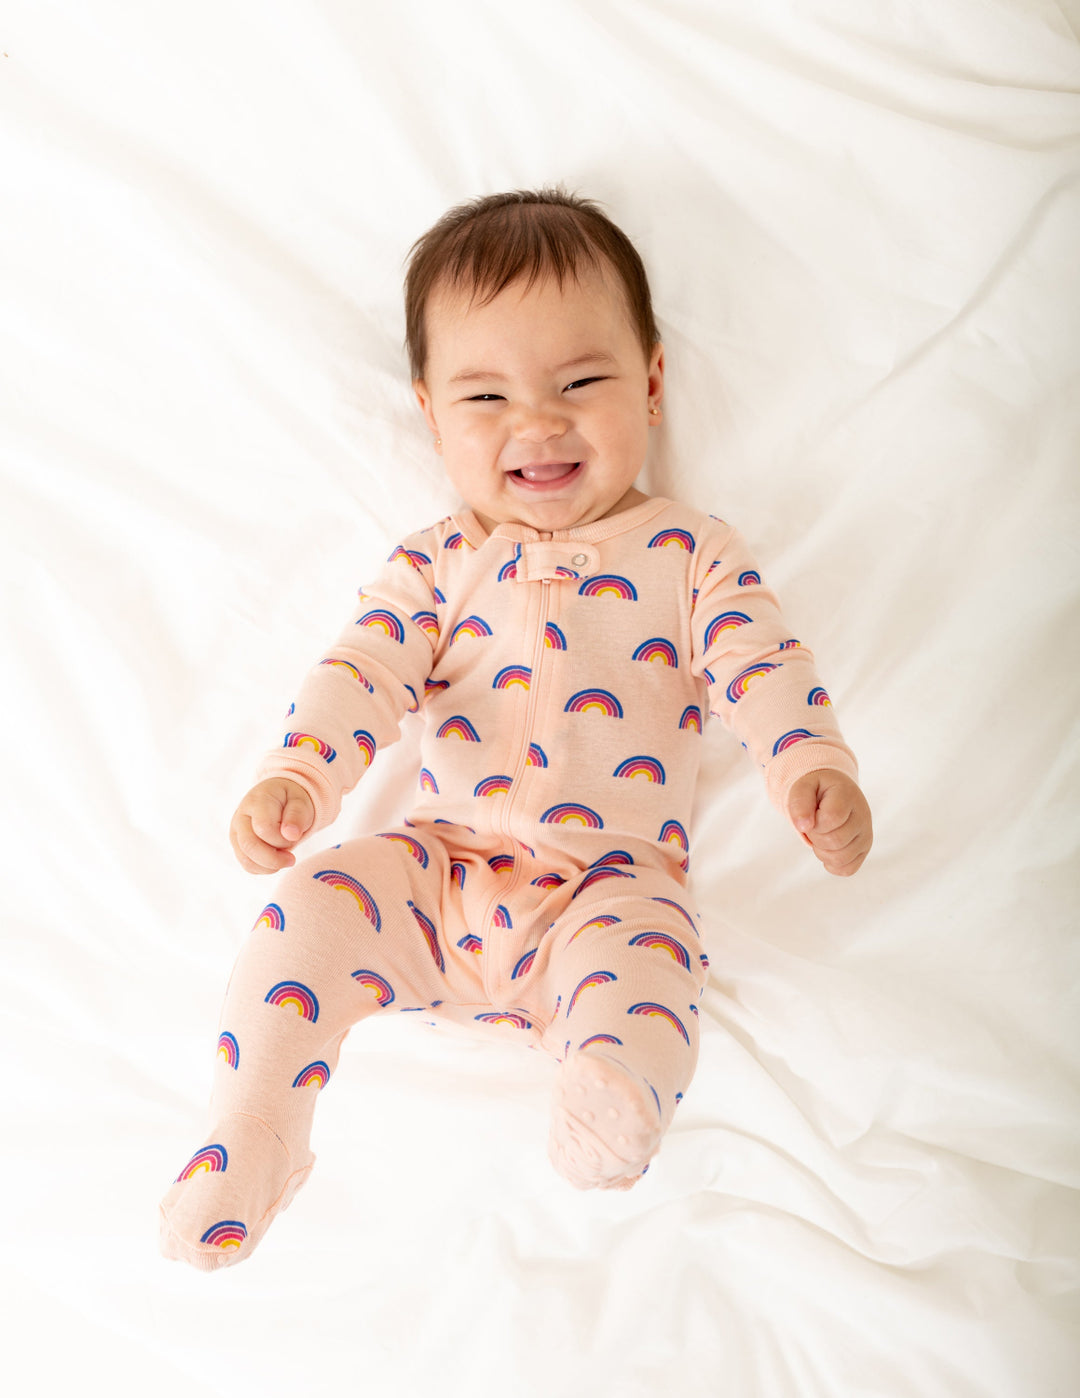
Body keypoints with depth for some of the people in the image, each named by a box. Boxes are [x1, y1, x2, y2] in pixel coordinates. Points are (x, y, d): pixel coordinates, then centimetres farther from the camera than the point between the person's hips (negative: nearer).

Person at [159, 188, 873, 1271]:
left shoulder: (687, 552, 6)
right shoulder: (436, 565, 10)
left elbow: (761, 664, -4)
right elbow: (363, 672, -2)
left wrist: (813, 768, -26)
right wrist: (295, 778, -22)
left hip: (613, 882, -2)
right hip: (441, 873, 3)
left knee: (644, 949, -34)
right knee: (314, 907, -19)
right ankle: (248, 1140, -10)